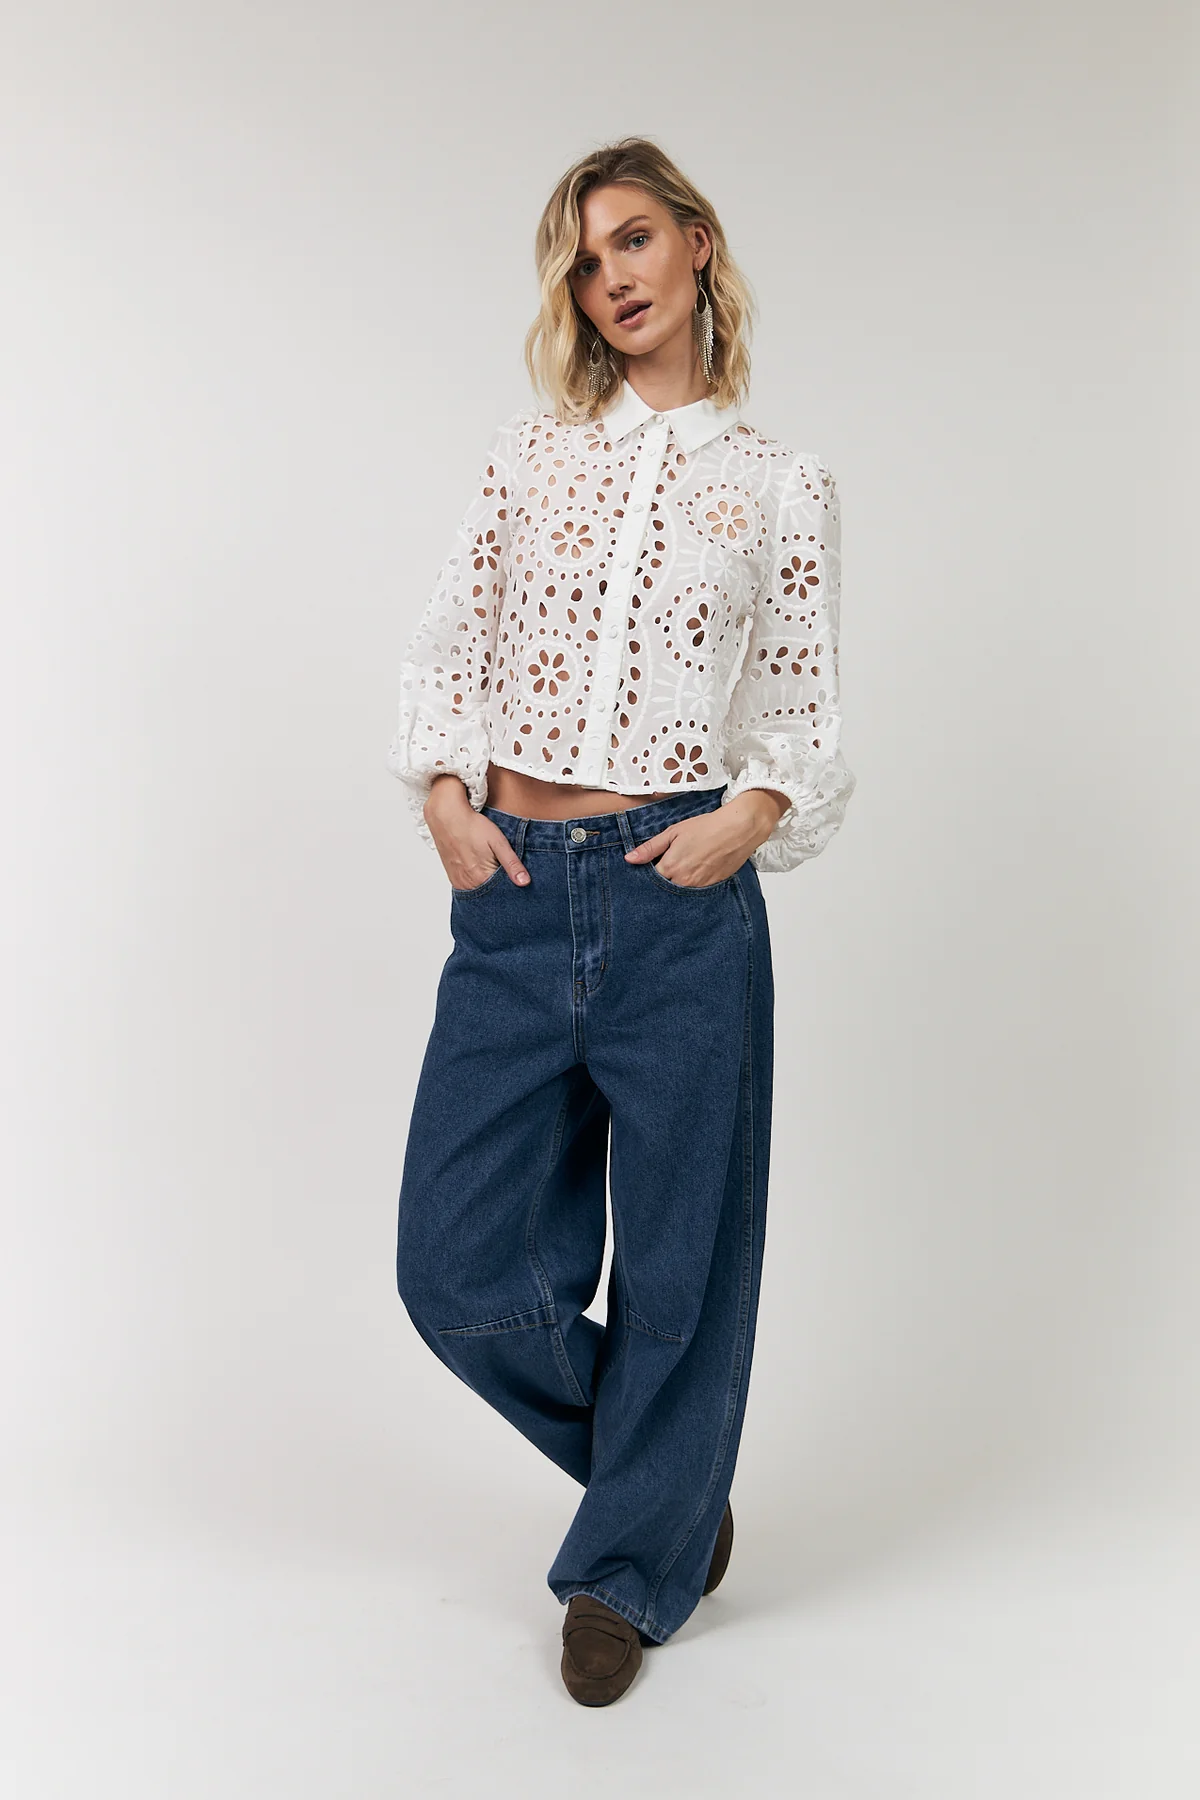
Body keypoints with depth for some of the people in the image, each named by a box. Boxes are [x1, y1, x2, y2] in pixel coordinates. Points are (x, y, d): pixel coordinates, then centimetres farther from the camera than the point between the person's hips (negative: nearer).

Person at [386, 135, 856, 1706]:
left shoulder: (780, 488, 6)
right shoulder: (533, 449, 10)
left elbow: (805, 718, 7)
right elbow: (449, 644, 12)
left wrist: (752, 813, -11)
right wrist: (444, 793, -3)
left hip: (681, 897, -2)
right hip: (512, 888, 2)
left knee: (678, 1255, 6)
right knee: (459, 1265, 2)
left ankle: (633, 1564, 31)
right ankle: (669, 1474, 31)